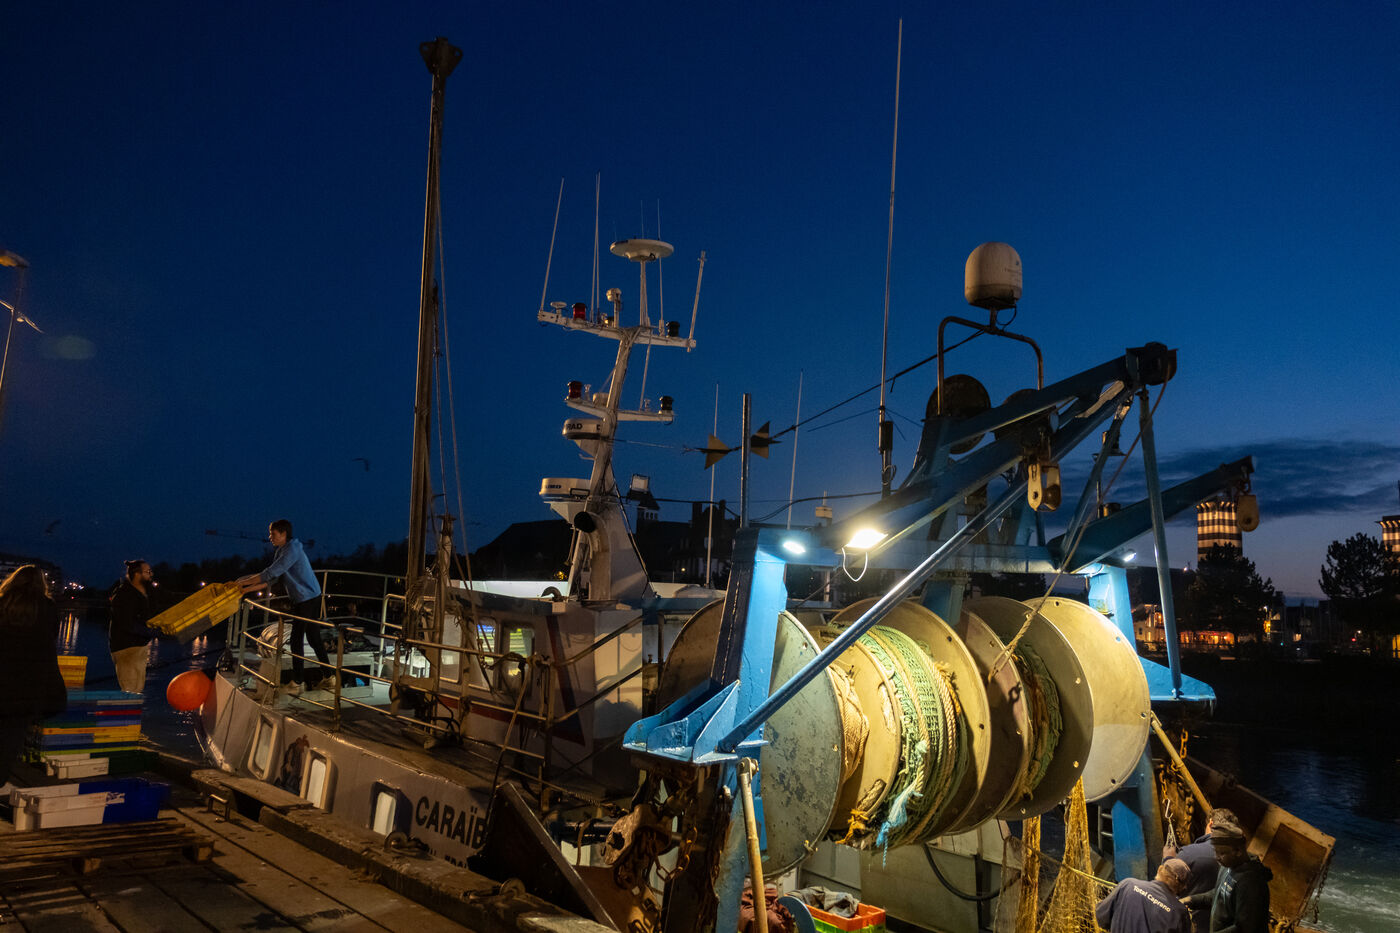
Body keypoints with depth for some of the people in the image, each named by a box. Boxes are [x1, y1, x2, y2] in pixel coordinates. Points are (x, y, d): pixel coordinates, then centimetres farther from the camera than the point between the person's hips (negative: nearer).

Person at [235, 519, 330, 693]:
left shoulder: (292, 550, -18)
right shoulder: (280, 552, 14)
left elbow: (270, 574, -22)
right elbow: (271, 578, 12)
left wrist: (242, 582, -17)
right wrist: (245, 590, 6)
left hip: (309, 599, -9)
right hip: (300, 600, 9)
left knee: (296, 640, -3)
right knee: (314, 639, 13)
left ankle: (297, 682, 5)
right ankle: (329, 677, 20)